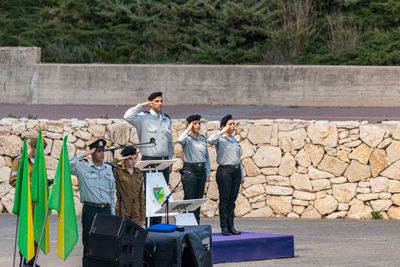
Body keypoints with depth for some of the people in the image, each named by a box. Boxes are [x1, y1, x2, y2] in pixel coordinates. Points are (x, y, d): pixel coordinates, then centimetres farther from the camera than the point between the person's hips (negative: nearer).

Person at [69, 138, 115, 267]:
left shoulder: (108, 168, 15)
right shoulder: (82, 167, 1)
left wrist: (112, 211, 15)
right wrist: (83, 155, -10)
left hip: (106, 209, 4)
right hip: (90, 209, -4)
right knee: (89, 243, -4)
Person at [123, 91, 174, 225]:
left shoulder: (167, 119, 15)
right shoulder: (144, 118, -3)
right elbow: (128, 116, -21)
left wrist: (170, 161, 19)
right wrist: (142, 105, -10)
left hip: (164, 161, 6)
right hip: (149, 160, -6)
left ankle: (157, 224, 12)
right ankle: (147, 224, -5)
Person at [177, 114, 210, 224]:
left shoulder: (202, 138, 13)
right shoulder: (187, 138, -5)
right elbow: (180, 140, -31)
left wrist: (208, 173, 13)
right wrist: (188, 129, -16)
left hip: (201, 170, 6)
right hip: (190, 170, -6)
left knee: (199, 198, 8)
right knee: (189, 198, -7)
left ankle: (196, 222, 13)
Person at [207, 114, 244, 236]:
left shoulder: (235, 140, 18)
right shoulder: (220, 139, -2)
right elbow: (210, 140, -27)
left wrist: (242, 175, 21)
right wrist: (222, 131, -17)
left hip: (236, 171, 6)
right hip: (225, 170, -6)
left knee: (232, 200, 6)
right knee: (224, 200, -4)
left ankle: (231, 226, 9)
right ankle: (224, 227, -2)